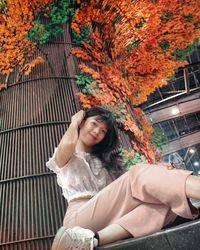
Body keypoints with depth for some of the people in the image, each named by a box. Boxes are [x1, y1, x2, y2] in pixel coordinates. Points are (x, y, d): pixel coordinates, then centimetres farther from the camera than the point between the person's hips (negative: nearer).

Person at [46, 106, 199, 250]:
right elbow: (68, 143, -11)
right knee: (139, 175, -23)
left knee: (165, 197, -24)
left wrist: (155, 171, -5)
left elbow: (124, 186, 14)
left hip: (113, 217, 5)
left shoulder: (105, 160, 32)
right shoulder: (64, 157, 17)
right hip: (80, 217, -4)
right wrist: (74, 122, 12)